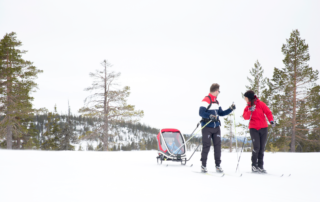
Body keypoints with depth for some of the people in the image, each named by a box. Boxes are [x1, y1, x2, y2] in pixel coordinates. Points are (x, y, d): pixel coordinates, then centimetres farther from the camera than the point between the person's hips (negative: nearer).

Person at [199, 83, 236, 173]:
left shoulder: (216, 102, 17)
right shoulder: (206, 100, -9)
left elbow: (221, 113, 24)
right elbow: (201, 112, -17)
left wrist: (231, 109, 16)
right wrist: (210, 116, -29)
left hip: (216, 127, 7)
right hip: (207, 127, -7)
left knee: (218, 145, 4)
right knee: (206, 146, -6)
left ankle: (218, 165, 11)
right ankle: (203, 165, 4)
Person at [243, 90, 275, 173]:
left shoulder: (260, 104, 2)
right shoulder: (248, 107, 9)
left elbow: (268, 112, -2)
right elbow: (245, 117, -5)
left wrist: (271, 120, -16)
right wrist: (250, 111, -21)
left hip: (263, 128, 0)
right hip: (253, 129, 0)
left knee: (262, 147, 3)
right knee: (256, 147, -12)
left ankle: (260, 166, 11)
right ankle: (254, 165, -1)